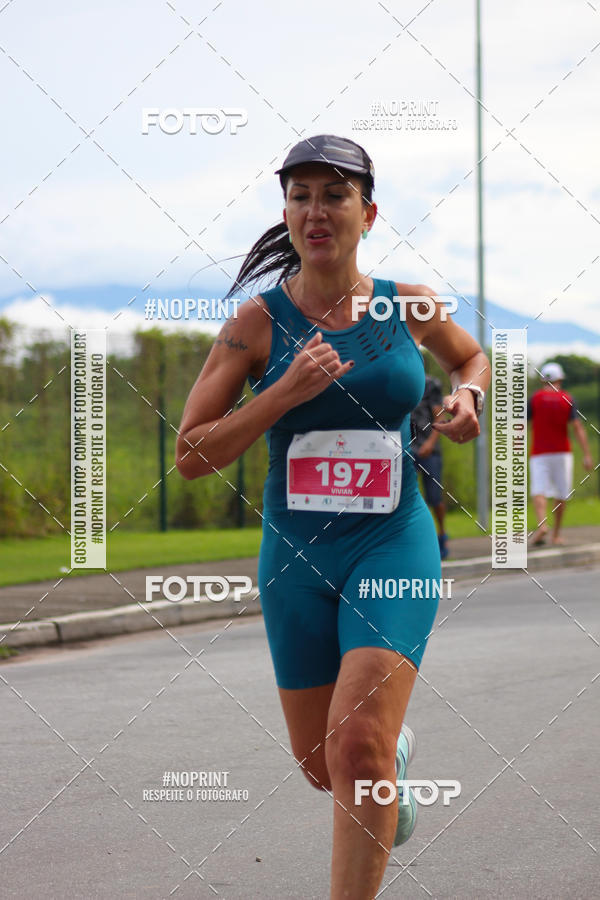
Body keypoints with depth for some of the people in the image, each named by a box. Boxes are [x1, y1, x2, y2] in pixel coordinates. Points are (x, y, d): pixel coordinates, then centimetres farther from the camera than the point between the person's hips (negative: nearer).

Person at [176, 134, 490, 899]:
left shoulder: (409, 308, -1)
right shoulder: (258, 322, -6)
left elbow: (471, 356, 23)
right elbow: (191, 455, -9)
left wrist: (467, 395, 0)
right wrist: (287, 391, -20)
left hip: (393, 548, -1)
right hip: (295, 555, 1)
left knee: (357, 749, -20)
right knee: (324, 768, 14)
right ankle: (394, 749, 50)